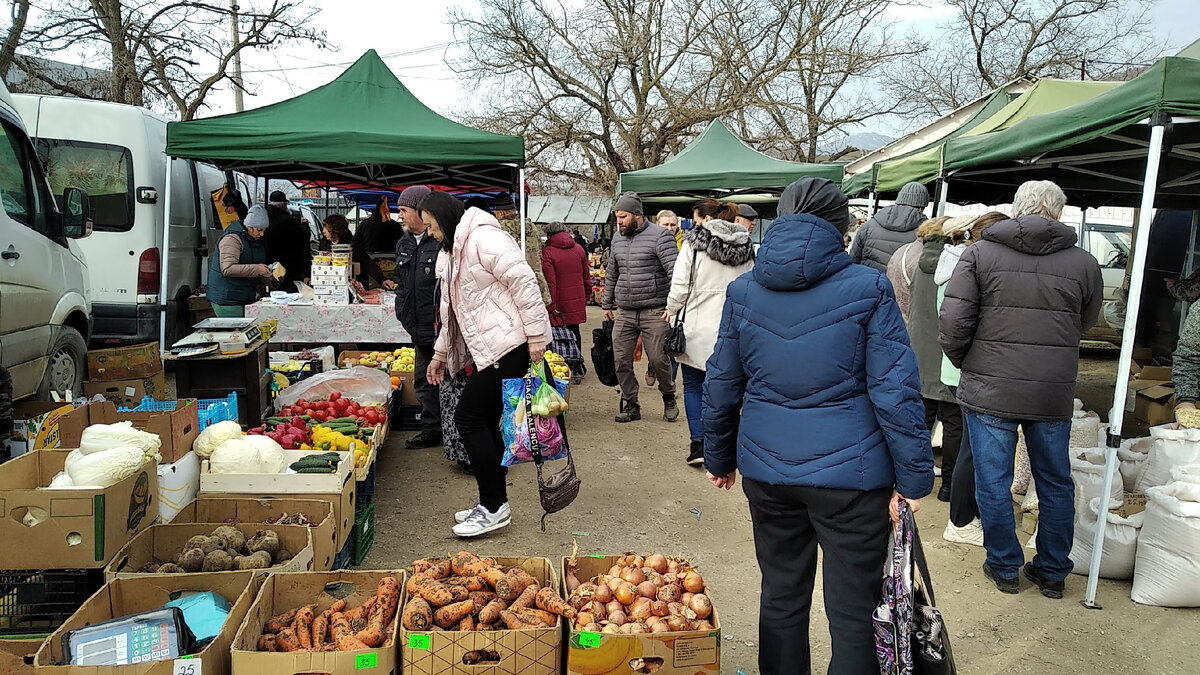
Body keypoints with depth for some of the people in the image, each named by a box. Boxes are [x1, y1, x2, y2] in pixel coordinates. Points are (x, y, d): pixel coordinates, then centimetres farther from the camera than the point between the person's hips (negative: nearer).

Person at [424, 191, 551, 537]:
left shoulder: (483, 238, -13)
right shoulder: (452, 252, 21)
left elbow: (524, 282, -20)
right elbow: (452, 309, 28)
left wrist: (536, 335, -21)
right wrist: (441, 353, 29)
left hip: (508, 345, -10)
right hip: (488, 349, 10)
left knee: (470, 420, -7)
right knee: (485, 423, 11)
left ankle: (494, 507, 3)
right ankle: (495, 504, 22)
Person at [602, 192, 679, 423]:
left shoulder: (659, 235, -5)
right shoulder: (617, 239, 15)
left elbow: (675, 270, -11)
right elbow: (611, 274, 24)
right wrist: (607, 304, 23)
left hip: (654, 312, -5)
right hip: (624, 313, 6)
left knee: (658, 359, -3)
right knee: (621, 361, 2)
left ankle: (669, 398, 23)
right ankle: (631, 405, 16)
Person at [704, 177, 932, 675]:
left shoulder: (742, 291, 2)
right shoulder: (868, 289, -8)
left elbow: (721, 385, 6)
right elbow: (895, 392, -10)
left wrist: (719, 457, 18)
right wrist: (914, 478, -2)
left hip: (766, 470, 4)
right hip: (849, 473, -3)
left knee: (780, 598, 19)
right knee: (854, 613, 9)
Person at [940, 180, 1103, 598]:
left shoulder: (980, 253, -5)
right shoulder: (1084, 263, 1)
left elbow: (953, 324, -10)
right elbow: (1084, 326, 13)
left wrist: (965, 364, 7)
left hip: (989, 390, -2)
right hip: (1055, 394, 3)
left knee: (993, 484, 11)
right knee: (1055, 483, 17)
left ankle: (1004, 568, 23)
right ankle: (1052, 573, 30)